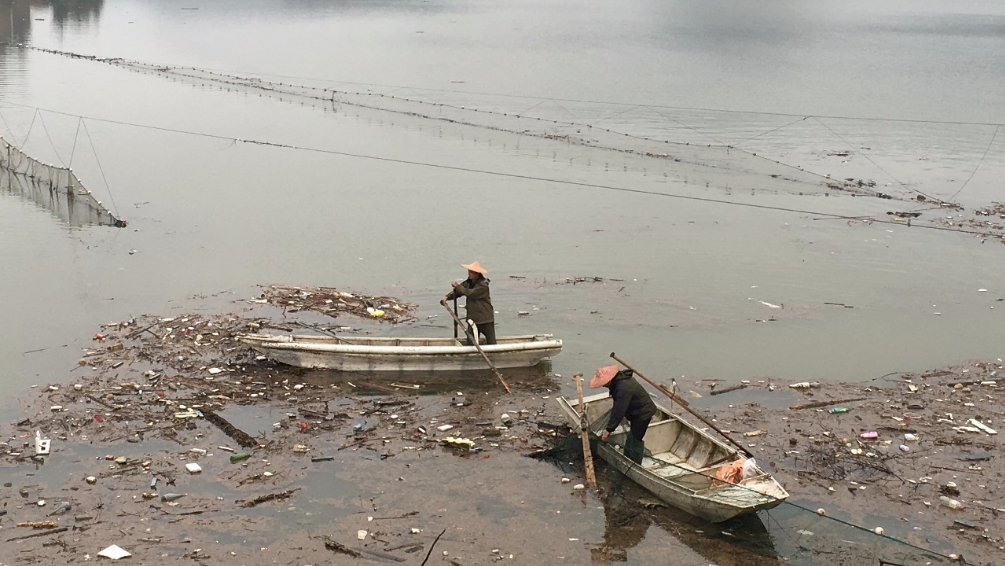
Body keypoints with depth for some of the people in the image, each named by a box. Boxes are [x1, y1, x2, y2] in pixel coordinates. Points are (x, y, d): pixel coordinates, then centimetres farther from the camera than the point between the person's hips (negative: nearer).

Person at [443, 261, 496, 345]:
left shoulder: (483, 284, -18)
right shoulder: (468, 282, 6)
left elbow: (470, 293, -26)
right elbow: (457, 292, 6)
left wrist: (457, 286, -17)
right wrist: (447, 297, -12)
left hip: (485, 319, -7)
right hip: (473, 317, 7)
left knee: (491, 342, 1)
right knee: (470, 342, 7)